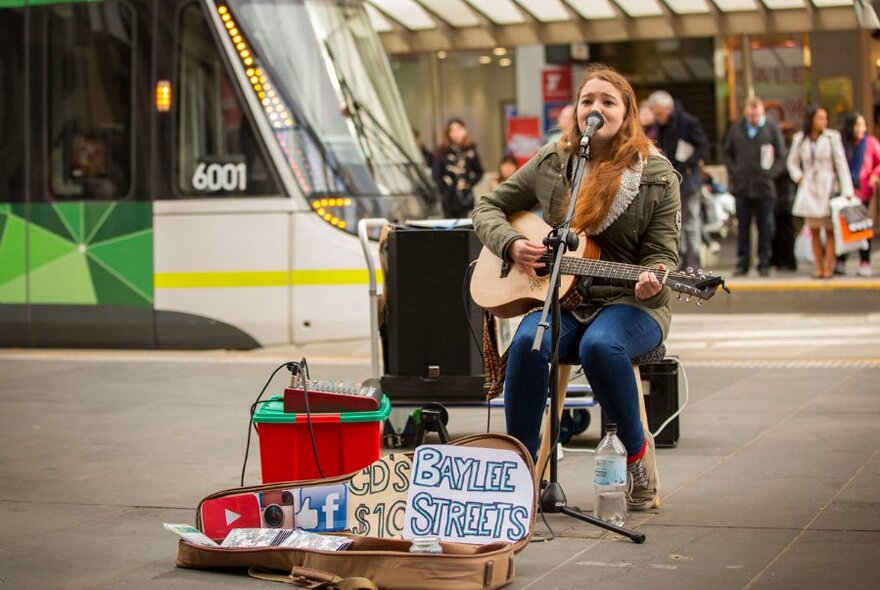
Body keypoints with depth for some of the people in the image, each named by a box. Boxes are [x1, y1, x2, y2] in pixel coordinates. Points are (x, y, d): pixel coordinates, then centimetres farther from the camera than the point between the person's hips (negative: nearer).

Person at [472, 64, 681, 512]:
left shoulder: (657, 177, 0)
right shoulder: (550, 164, 7)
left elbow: (661, 253, -2)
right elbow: (488, 208, 15)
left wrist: (652, 280, -26)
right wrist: (511, 244, -6)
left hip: (629, 302, -2)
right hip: (560, 296, 2)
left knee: (600, 345, -37)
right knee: (528, 343, -32)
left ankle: (638, 451, -13)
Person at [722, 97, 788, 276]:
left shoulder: (772, 129, 3)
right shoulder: (736, 129, 9)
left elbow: (781, 156, 4)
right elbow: (727, 153, 16)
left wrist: (771, 173, -7)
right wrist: (733, 172, 2)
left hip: (764, 187, -2)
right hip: (741, 187, 2)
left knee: (765, 228, 2)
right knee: (742, 227, 4)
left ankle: (764, 263, 8)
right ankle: (742, 263, 10)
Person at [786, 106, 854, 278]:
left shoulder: (832, 137, -5)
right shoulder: (800, 139, 3)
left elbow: (841, 164, -5)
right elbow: (792, 162, 18)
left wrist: (847, 191, -10)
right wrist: (799, 178, 2)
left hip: (828, 187, -3)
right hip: (809, 189, 3)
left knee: (830, 229, -3)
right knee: (814, 230, 5)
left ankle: (829, 268, 0)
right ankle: (819, 268, 11)